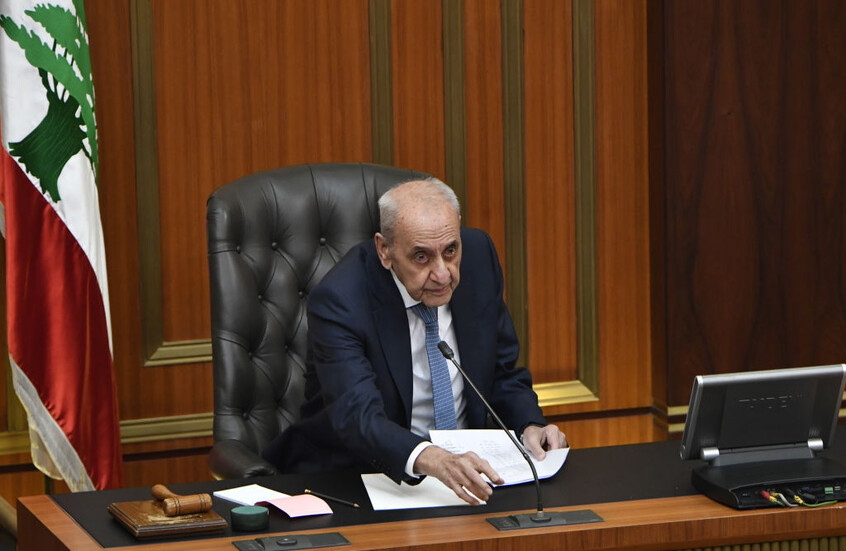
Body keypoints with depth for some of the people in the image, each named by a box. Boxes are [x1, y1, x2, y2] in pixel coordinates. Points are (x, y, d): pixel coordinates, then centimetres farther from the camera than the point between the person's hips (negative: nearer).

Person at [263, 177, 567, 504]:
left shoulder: (478, 254, -3)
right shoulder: (339, 301, -20)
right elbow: (358, 416, -34)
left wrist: (530, 426, -11)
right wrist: (431, 459, -53)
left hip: (467, 468, 4)